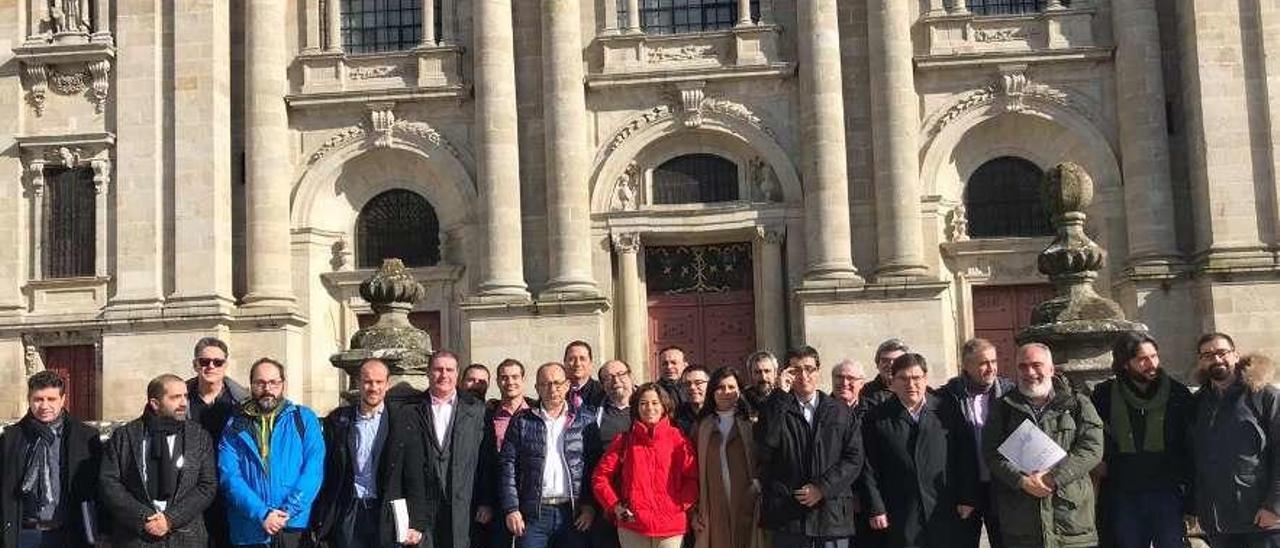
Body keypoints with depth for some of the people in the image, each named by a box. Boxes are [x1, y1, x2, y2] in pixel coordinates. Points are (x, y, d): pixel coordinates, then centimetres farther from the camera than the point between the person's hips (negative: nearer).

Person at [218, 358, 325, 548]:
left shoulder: (305, 418, 5)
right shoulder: (235, 426, 7)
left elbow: (313, 470, -4)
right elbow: (229, 476, -4)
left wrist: (288, 511, -15)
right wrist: (261, 514, -16)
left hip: (295, 527, -1)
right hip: (249, 533, 1)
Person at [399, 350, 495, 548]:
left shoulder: (476, 411, 7)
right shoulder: (409, 414, 7)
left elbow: (488, 461, 5)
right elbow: (396, 468, 4)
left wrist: (486, 502, 0)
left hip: (463, 515, 0)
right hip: (420, 515, 0)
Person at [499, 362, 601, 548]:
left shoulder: (586, 419, 7)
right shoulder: (522, 421, 7)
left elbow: (595, 466, 5)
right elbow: (507, 467, 3)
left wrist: (590, 505, -4)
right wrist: (511, 509, -5)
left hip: (574, 512, 0)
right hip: (533, 513, 0)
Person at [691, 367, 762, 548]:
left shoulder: (751, 424, 7)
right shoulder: (702, 426, 12)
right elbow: (694, 473, 11)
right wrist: (694, 512, 5)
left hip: (746, 508, -1)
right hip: (714, 511, 1)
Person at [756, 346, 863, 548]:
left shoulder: (841, 413, 11)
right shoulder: (778, 411, 6)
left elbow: (854, 458, 3)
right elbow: (764, 449, -12)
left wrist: (822, 488, -10)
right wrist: (781, 395, -12)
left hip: (832, 514, 1)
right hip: (788, 516, -1)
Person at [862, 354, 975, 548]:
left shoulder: (947, 411, 5)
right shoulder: (876, 418, 2)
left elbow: (965, 458, 6)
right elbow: (870, 469, 0)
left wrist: (967, 499, 2)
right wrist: (876, 509, -4)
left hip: (944, 515, 1)